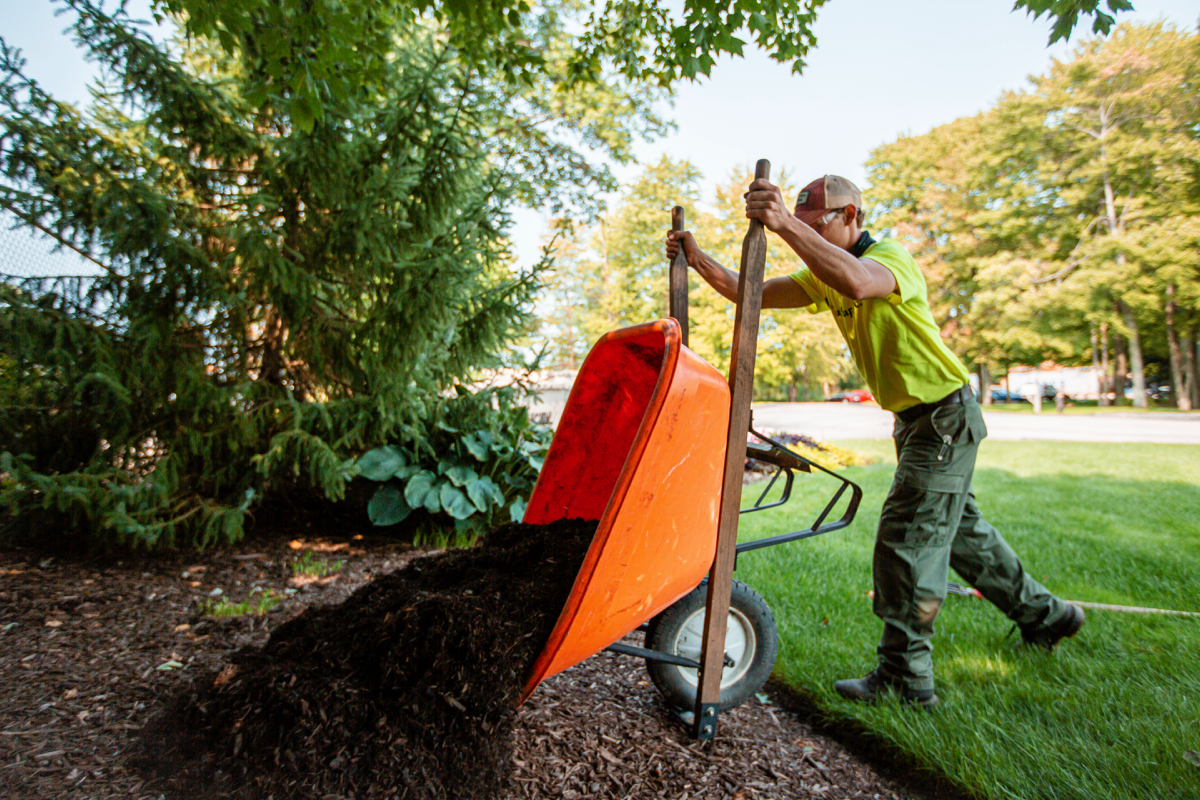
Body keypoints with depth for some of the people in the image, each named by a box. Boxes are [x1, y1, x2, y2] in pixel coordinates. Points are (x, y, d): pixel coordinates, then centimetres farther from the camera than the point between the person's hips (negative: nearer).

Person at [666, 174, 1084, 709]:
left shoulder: (891, 257, -20)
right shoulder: (823, 276, 5)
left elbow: (857, 283, -46)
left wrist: (786, 224, -52)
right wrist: (698, 259, -14)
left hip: (947, 414, -9)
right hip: (914, 419, 9)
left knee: (907, 538, -10)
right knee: (959, 528, 20)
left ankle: (905, 677, 1)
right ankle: (1044, 615, 41)